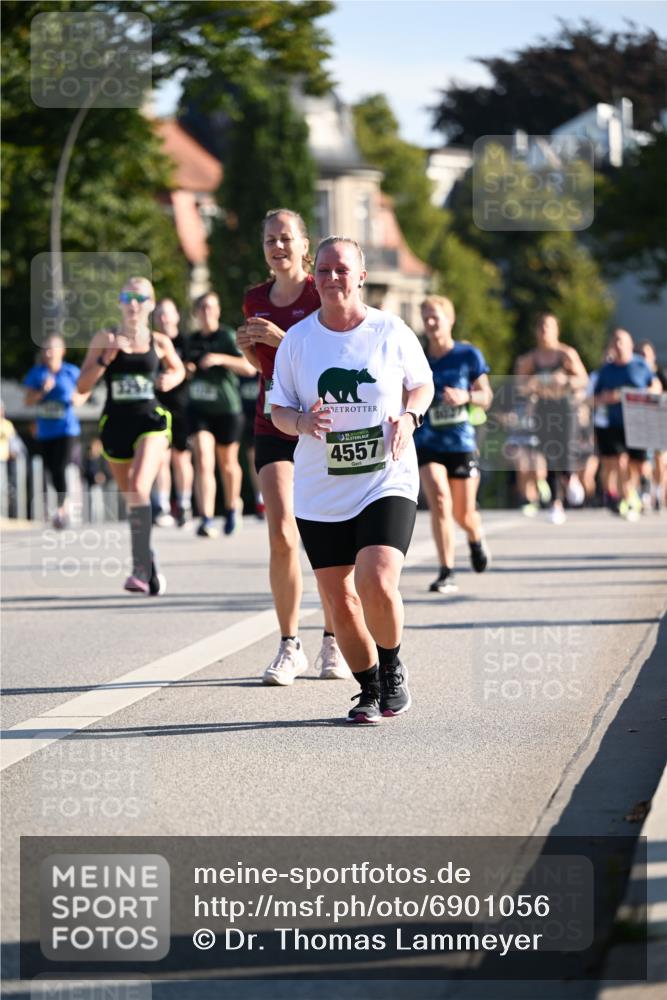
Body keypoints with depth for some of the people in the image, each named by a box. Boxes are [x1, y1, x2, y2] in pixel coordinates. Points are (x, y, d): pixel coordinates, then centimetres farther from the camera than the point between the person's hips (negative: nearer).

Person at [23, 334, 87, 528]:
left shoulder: (71, 372, -3)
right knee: (51, 469, 9)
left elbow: (85, 391, 11)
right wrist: (43, 391, -19)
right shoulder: (37, 373, 2)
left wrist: (79, 399, -10)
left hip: (67, 429, -3)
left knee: (60, 469, -15)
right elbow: (28, 401, -3)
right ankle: (65, 501, 34)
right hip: (45, 431, 4)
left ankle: (60, 508, -4)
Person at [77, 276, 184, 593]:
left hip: (150, 423, -2)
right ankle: (147, 557, 36)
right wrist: (106, 358, -14)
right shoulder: (105, 339, 2)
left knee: (139, 490, -23)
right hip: (115, 423, 2)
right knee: (130, 495, 13)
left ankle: (141, 568, -24)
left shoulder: (159, 343, 3)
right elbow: (82, 385, 0)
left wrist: (170, 380, 0)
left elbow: (178, 369, 23)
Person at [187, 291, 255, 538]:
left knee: (227, 464, 12)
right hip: (199, 409, 3)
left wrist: (220, 359, -27)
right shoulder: (193, 340, 9)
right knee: (203, 462, -14)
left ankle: (232, 508, 39)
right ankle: (206, 520, -20)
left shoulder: (227, 337, -7)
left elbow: (249, 367, -17)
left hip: (227, 409, -3)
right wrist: (187, 369, 3)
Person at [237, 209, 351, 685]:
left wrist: (282, 338, -21)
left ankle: (332, 645, 18)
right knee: (282, 536, -11)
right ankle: (290, 646, -1)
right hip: (274, 426, 3)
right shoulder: (256, 300, 9)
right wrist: (249, 347, 2)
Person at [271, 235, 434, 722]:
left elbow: (423, 384, 13)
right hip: (320, 494, 2)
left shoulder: (391, 331, -1)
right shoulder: (297, 340, 2)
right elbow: (278, 410, 7)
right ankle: (369, 690, 24)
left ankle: (392, 667, 7)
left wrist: (408, 417, -8)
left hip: (387, 481, -2)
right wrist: (302, 422, -15)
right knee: (340, 602, 3)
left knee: (377, 583, -21)